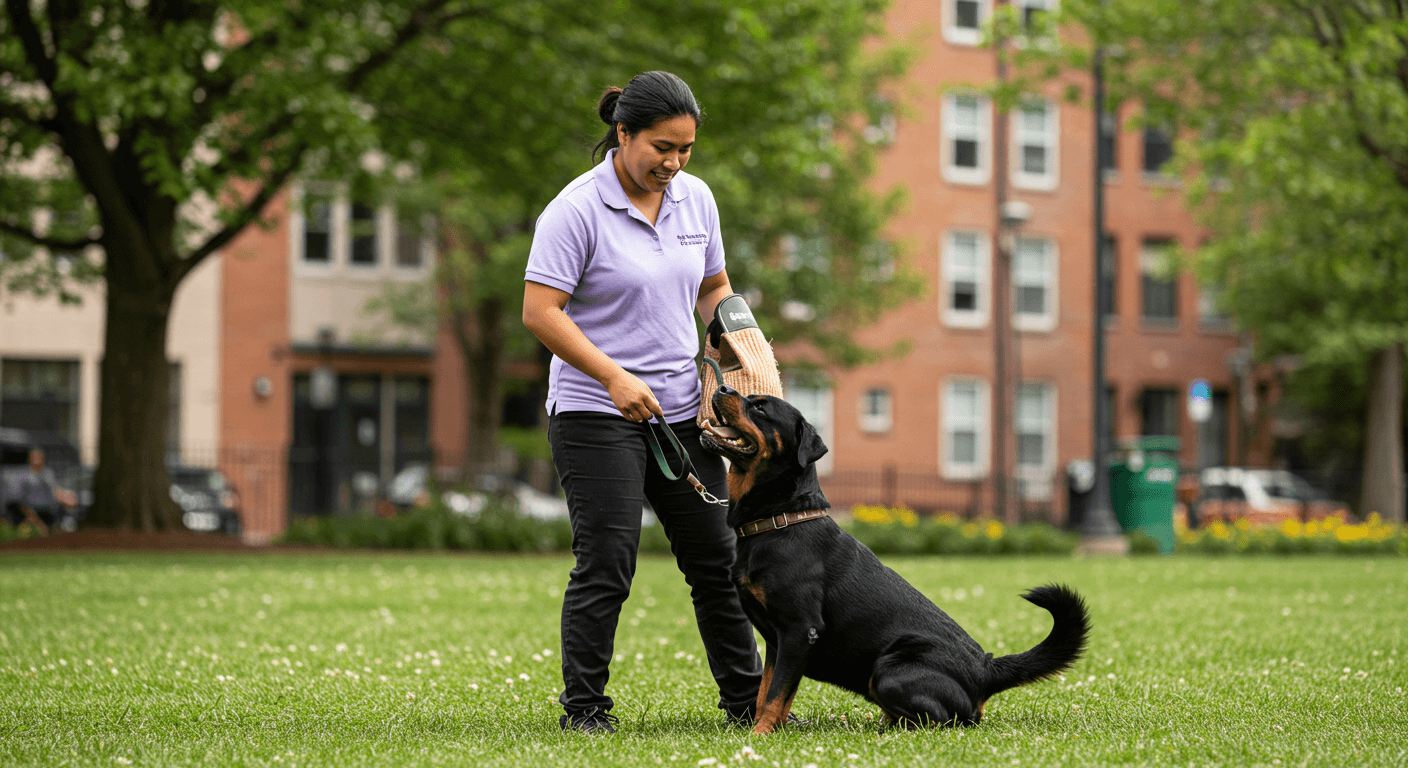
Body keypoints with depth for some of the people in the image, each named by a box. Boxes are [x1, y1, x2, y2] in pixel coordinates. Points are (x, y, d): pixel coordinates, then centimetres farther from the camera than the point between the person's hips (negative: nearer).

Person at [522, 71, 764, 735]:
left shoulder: (695, 198, 7)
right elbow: (540, 312, -16)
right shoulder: (577, 209, -13)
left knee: (716, 558, 9)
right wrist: (615, 377, -22)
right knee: (605, 567, -8)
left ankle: (747, 698, 18)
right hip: (597, 414, -6)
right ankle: (583, 708, 2)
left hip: (681, 409, 6)